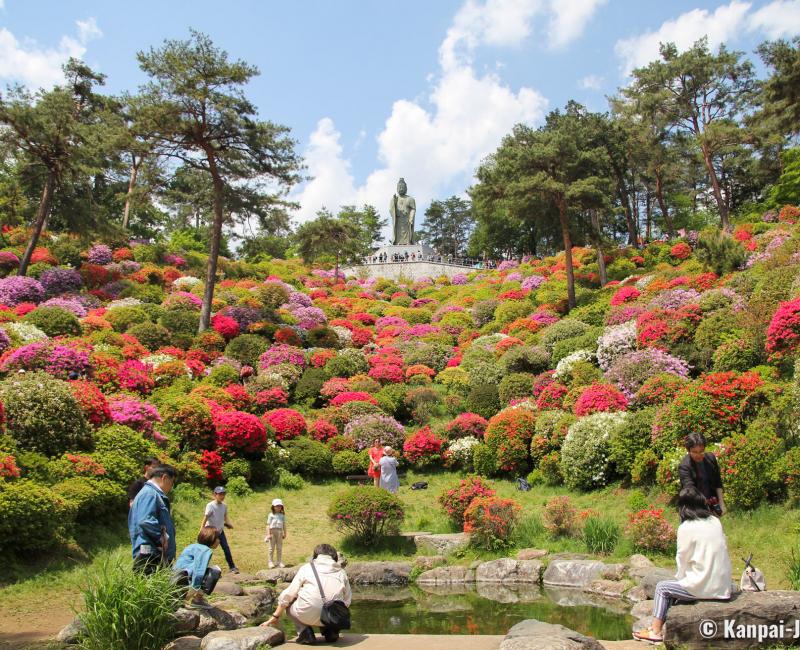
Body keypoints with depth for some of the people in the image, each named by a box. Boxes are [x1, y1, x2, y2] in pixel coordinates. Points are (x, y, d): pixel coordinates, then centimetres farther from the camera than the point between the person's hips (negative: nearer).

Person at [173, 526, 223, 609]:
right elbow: (199, 570, -23)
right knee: (216, 571, -13)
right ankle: (197, 599, -9)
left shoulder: (194, 546, 22)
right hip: (183, 578, -10)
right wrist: (194, 588, -27)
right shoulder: (205, 550, -9)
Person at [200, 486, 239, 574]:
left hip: (220, 531, 5)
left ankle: (232, 567, 9)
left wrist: (229, 524, -9)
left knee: (226, 548, 2)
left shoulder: (224, 506, 0)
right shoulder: (210, 506, -18)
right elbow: (205, 518, -22)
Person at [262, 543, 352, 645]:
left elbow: (287, 595, 12)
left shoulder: (306, 568, 14)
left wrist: (275, 617, 21)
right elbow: (347, 601, 16)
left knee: (289, 604, 26)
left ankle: (305, 633, 5)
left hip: (309, 615, -3)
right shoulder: (341, 572, 18)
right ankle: (330, 630, 11)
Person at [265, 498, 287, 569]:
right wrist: (268, 534, -10)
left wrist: (284, 533, 11)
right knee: (272, 548, 4)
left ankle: (280, 562, 15)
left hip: (279, 532, 3)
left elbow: (284, 525, 13)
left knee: (279, 548, 7)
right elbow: (268, 525, -4)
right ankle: (271, 562, 12)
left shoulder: (282, 515, 9)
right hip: (272, 532, -3)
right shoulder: (271, 515, -2)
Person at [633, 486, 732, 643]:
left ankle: (656, 631, 15)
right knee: (679, 584, 25)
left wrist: (680, 577, 13)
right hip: (723, 586, 7)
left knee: (662, 587, 13)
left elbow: (683, 560, -6)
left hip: (704, 587, -7)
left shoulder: (686, 527, -13)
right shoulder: (715, 521, 5)